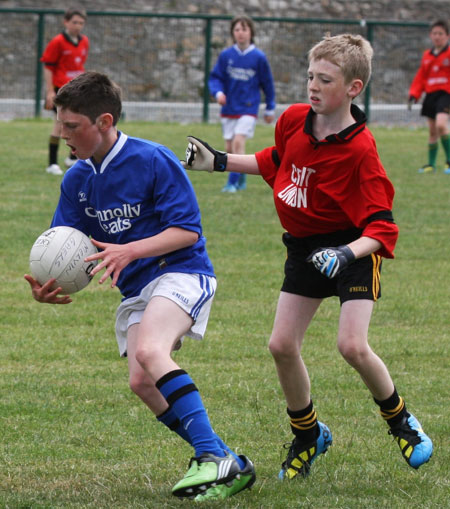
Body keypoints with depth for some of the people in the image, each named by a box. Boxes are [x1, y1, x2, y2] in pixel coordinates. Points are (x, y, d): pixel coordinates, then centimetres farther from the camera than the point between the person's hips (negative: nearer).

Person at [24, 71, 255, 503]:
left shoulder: (153, 160, -13)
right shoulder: (77, 180, 6)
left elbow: (187, 230, -14)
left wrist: (128, 251, -27)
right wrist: (49, 286, -15)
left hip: (181, 273, -7)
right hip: (135, 290, 7)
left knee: (148, 351, -32)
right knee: (141, 382, -11)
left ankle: (214, 457, -34)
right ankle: (230, 467, -4)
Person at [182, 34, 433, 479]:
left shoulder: (359, 150, -24)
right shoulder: (293, 121, -4)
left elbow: (381, 225, -24)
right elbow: (275, 161, 20)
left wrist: (347, 253, -40)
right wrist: (218, 161, 18)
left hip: (353, 247, -6)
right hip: (304, 248, 6)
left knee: (352, 345, -19)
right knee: (282, 345, 0)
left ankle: (400, 421, 9)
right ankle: (308, 435, 21)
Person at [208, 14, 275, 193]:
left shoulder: (259, 57, -5)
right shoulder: (226, 55, -1)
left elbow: (267, 83, 6)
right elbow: (215, 78, 3)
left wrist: (270, 109, 12)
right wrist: (218, 92, -18)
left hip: (248, 109, -3)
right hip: (229, 109, 3)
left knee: (238, 141, -20)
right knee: (229, 148, 7)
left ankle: (233, 181, -17)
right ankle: (241, 176, 30)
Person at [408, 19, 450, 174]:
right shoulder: (427, 56, 12)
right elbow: (420, 78, 15)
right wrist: (414, 95, 4)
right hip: (430, 94, 6)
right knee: (432, 131, 10)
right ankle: (431, 164, 20)